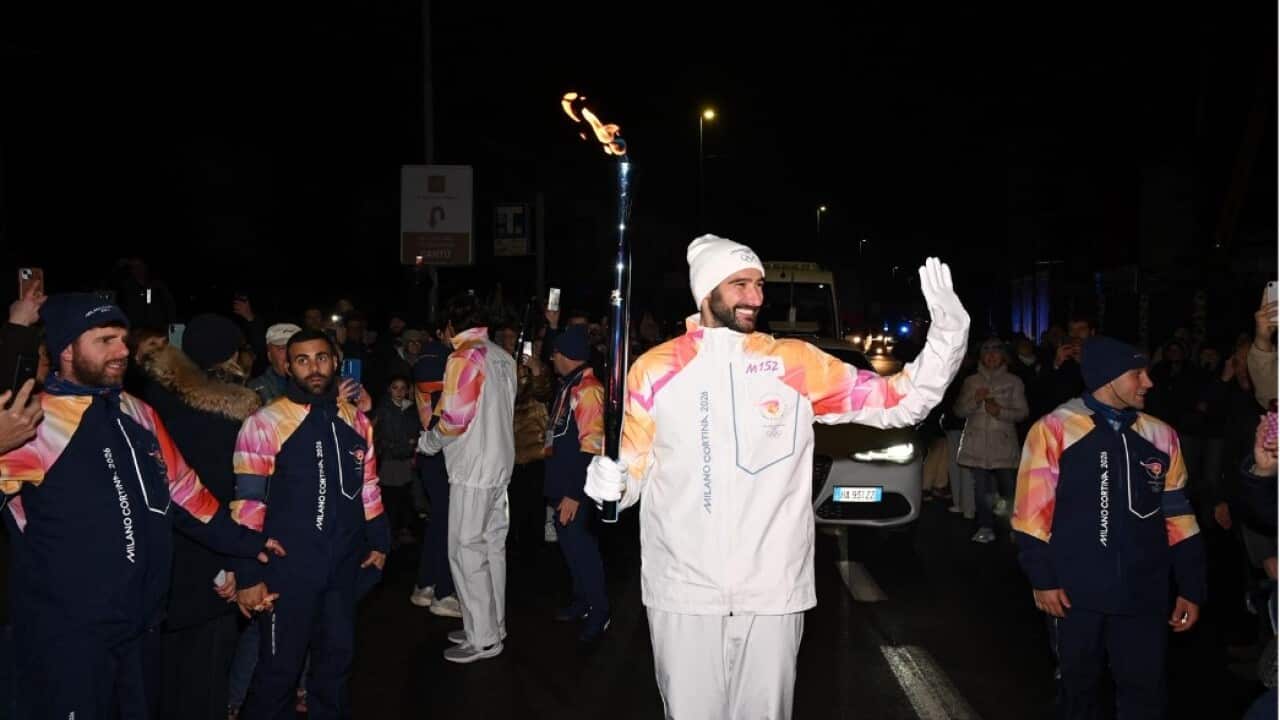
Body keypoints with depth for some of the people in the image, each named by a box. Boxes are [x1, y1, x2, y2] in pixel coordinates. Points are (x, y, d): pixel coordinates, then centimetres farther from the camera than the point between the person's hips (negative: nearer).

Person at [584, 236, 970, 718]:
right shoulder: (654, 369, 1)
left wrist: (949, 332, -14)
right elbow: (634, 470, 8)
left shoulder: (797, 363, 0)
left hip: (772, 592, 1)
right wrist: (610, 482, -15)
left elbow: (902, 402, -1)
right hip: (683, 591, 0)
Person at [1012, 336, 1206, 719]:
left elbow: (1178, 518, 10)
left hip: (1143, 594, 3)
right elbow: (1033, 512, -6)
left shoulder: (1161, 436, 4)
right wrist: (1042, 579, -7)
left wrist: (1191, 588, 10)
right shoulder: (1054, 430, -8)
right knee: (1079, 687, 15)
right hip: (1076, 592, -2)